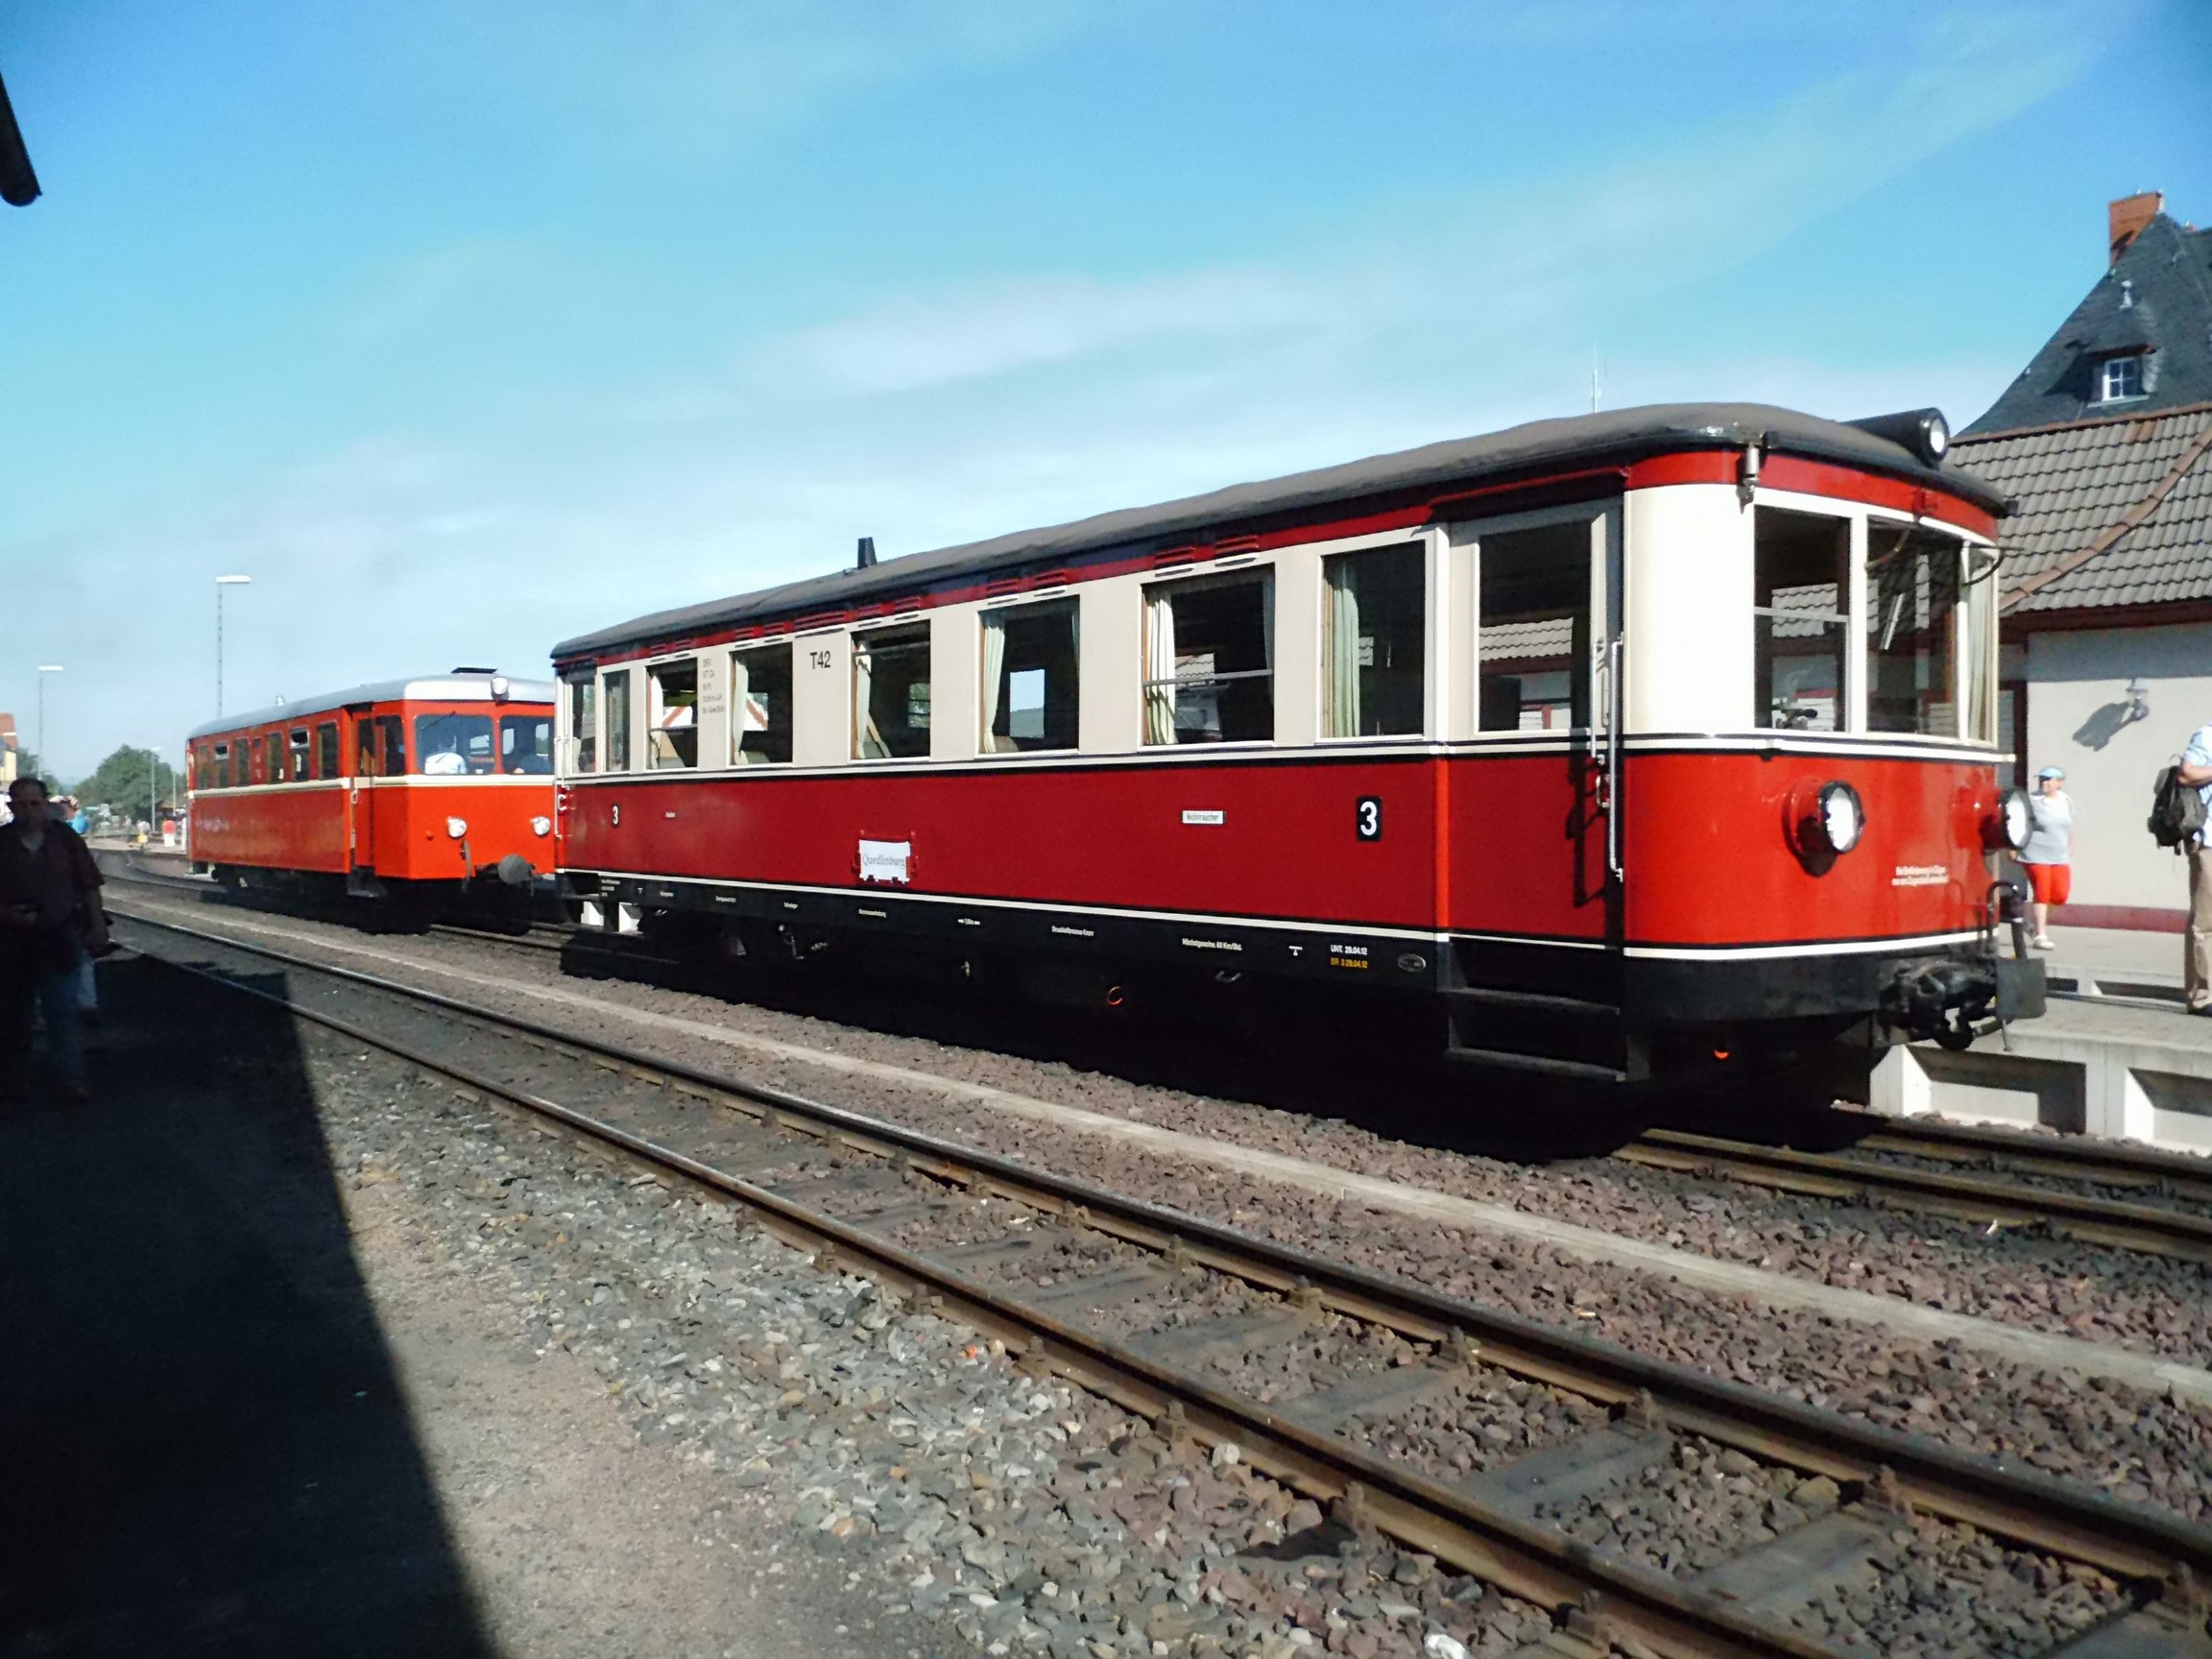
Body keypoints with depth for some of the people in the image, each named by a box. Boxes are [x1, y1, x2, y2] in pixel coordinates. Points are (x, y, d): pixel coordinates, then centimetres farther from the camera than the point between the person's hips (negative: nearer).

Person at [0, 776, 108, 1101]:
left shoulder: (64, 837, 0)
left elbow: (89, 885, 4)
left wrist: (97, 925, 0)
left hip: (60, 940, -1)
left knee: (62, 1010, -6)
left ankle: (73, 1081, -7)